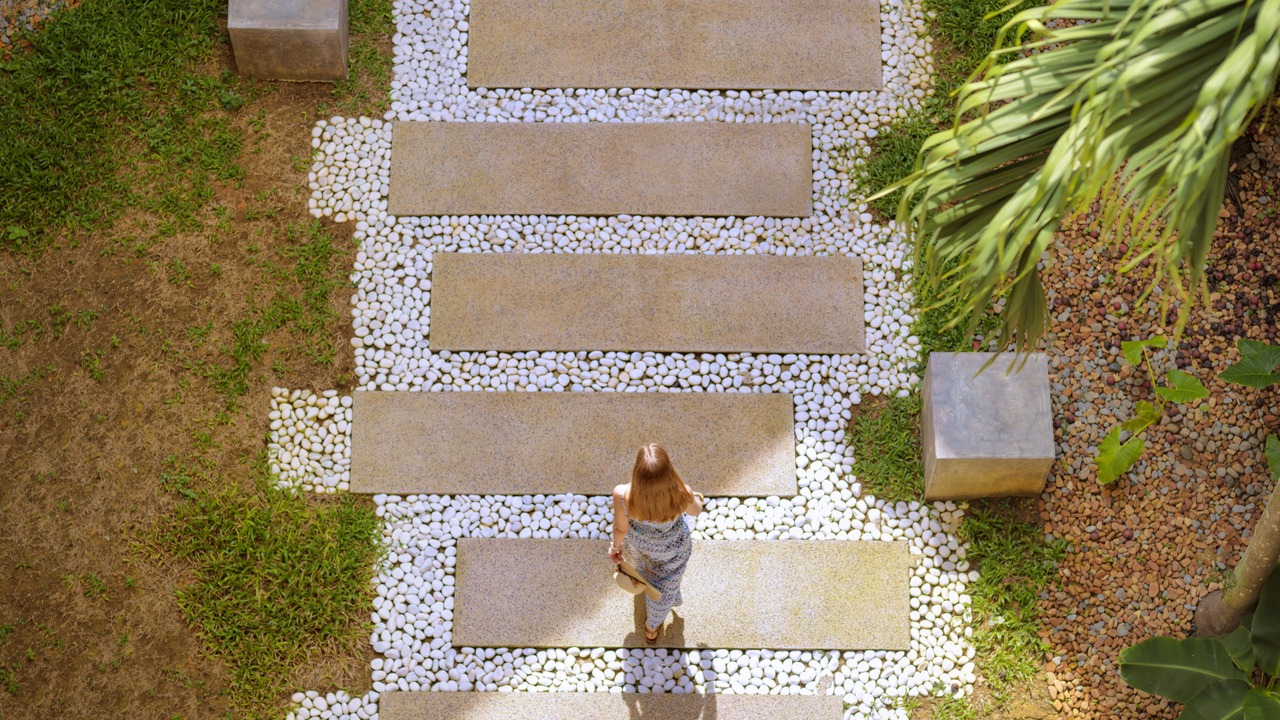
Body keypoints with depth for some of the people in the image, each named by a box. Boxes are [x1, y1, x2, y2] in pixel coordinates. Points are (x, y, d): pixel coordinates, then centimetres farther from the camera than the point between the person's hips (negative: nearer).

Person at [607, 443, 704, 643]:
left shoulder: (622, 496, -44)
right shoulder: (682, 495, -42)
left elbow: (621, 528, -21)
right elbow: (696, 511, -16)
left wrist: (615, 546, 3)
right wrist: (697, 497, 9)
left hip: (639, 542, 1)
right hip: (673, 548, -1)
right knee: (664, 587, 31)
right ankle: (652, 627, 57)